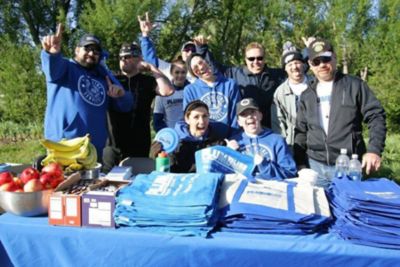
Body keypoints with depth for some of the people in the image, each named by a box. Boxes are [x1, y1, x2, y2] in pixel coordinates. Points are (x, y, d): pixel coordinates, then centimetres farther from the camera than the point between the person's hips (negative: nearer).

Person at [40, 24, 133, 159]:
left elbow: (125, 105, 16)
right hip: (63, 145, -6)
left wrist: (121, 95, -8)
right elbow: (53, 67, -23)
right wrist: (52, 52, -47)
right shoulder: (65, 67, 3)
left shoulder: (104, 76, 19)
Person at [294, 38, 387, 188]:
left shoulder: (354, 85, 0)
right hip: (315, 166, 3)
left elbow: (376, 117, -3)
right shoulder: (307, 96, 12)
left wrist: (374, 150, -15)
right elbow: (301, 131, 15)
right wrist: (300, 164, 9)